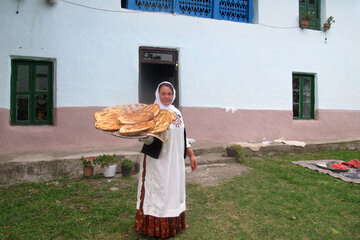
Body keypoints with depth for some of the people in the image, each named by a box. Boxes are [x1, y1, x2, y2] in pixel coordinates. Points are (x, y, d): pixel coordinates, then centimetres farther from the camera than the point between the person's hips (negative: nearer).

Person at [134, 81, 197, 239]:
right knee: (159, 190, 1)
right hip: (159, 161, -6)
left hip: (176, 160, 7)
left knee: (175, 188, 17)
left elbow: (183, 136, 16)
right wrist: (146, 135, -40)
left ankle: (176, 222, 35)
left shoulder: (177, 112, 10)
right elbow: (147, 140, -17)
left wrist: (191, 154, 15)